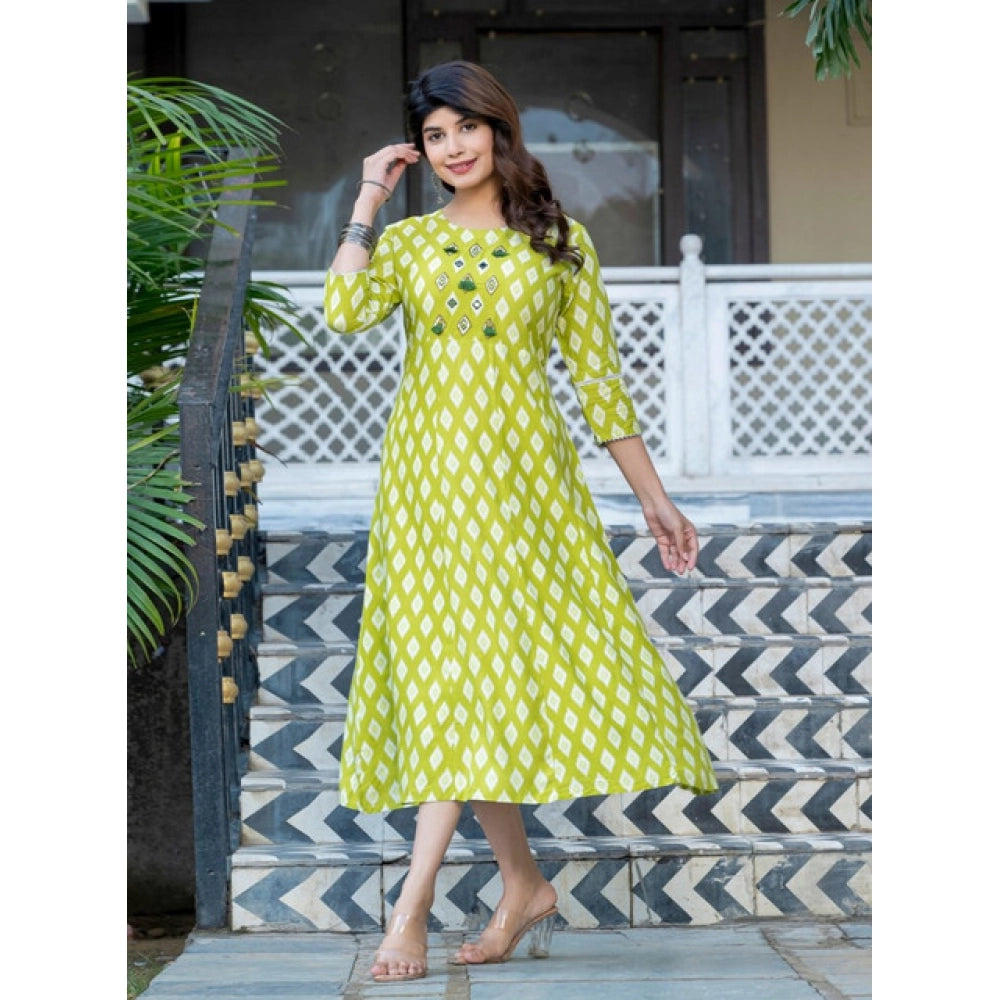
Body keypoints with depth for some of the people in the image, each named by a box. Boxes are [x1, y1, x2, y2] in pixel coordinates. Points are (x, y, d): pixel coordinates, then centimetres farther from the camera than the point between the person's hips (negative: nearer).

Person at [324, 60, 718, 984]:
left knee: (472, 672, -11)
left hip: (524, 468, -2)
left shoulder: (560, 243, 8)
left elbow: (598, 377, 8)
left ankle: (414, 907, -12)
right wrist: (368, 201, -2)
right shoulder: (407, 241, 11)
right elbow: (344, 310, -10)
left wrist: (654, 496, 6)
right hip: (428, 474, 2)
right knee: (445, 672, 1)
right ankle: (524, 885, 15)